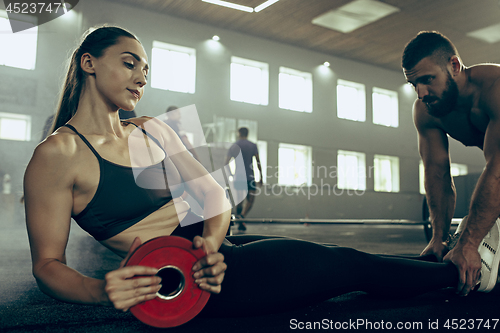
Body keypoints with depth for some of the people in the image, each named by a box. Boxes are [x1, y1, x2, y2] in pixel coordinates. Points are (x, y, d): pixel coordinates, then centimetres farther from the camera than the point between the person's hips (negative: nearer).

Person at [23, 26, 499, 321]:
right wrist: (102, 291, -30)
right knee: (350, 266, -3)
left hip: (214, 253, 6)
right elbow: (48, 264, -9)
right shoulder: (57, 154, -9)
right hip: (177, 277, -6)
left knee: (339, 259, 6)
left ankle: (454, 264, 26)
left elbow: (216, 198, 6)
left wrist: (211, 243, -15)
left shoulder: (153, 131, 9)